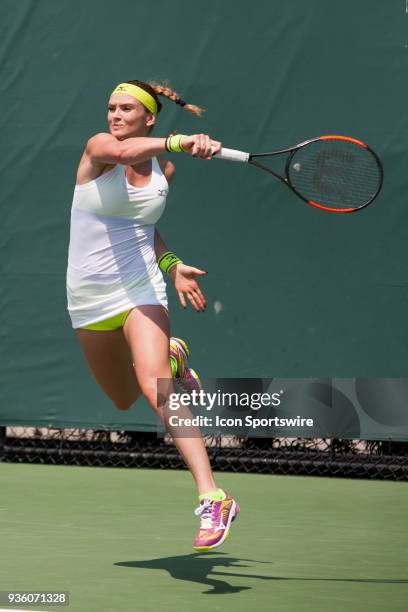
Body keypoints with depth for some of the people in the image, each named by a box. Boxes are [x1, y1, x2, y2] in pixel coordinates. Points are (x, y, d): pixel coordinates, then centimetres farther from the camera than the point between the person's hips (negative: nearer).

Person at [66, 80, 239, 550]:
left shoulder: (164, 171, 3)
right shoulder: (98, 147, -9)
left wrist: (171, 265, 8)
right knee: (124, 401, 17)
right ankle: (171, 356, 51)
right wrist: (182, 141, -50)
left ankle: (213, 500, -32)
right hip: (89, 298, 1)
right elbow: (125, 151, -35)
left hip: (141, 291, -1)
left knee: (155, 388, -24)